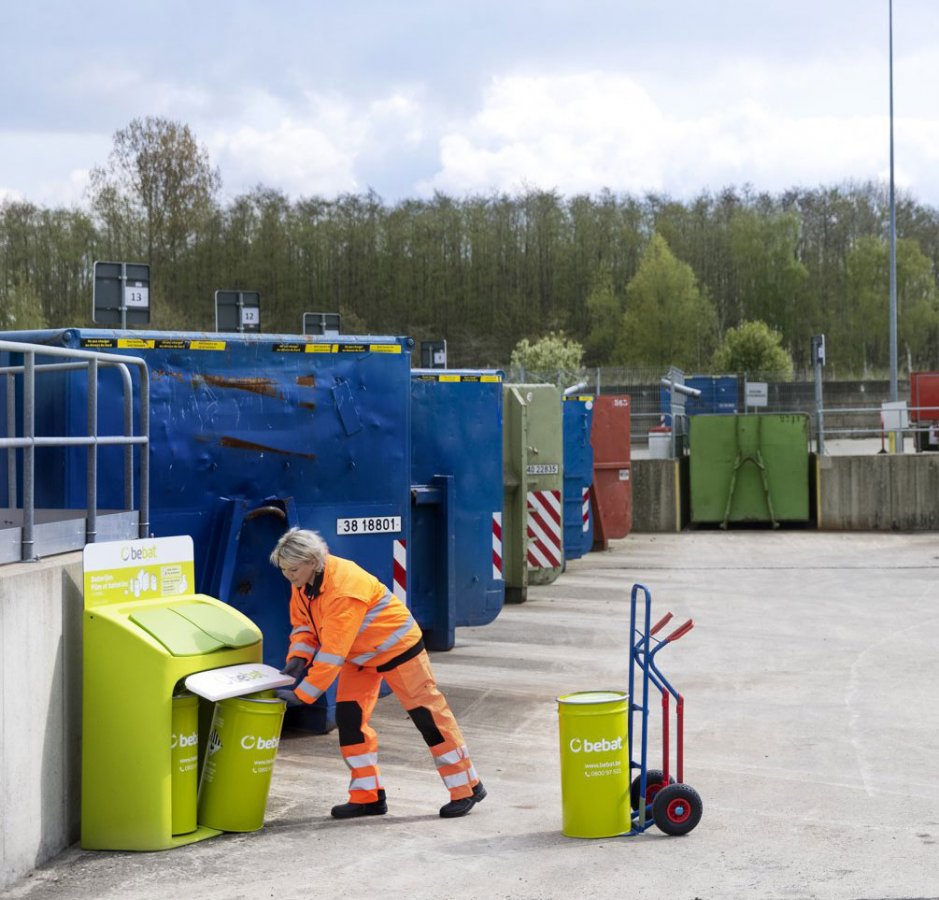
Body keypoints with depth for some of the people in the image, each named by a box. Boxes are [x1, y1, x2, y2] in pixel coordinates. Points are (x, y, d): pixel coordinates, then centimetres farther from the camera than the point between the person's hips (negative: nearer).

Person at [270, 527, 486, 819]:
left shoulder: (343, 588, -37)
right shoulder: (302, 584, -9)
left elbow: (332, 652, -38)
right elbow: (303, 623, 3)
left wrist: (302, 694, -35)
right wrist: (298, 657, -17)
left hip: (396, 647, -9)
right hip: (359, 656, 9)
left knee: (427, 714, -4)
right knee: (349, 716, 1)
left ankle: (466, 788, 6)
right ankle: (368, 797, 9)